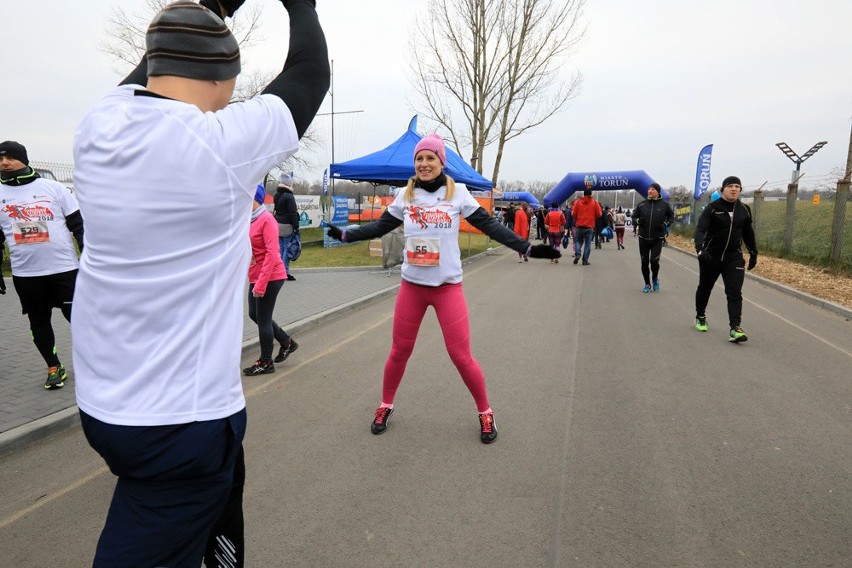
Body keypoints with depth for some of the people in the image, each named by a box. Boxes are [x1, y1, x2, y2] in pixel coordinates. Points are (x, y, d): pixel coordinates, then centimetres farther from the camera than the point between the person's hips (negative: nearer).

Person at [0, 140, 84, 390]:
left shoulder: (53, 188, 1)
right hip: (25, 274, 3)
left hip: (63, 267, -3)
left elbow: (78, 224, 1)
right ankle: (54, 368, 25)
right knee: (39, 322, 10)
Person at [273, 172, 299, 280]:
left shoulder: (276, 195, 11)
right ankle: (285, 272, -4)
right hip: (287, 226, -8)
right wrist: (296, 227, -12)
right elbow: (293, 214, -14)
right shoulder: (289, 196, -13)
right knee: (287, 248, -4)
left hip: (277, 224, 8)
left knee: (280, 248, 10)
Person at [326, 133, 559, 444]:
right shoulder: (405, 195, 4)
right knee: (400, 351, 12)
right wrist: (344, 234, 7)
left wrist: (527, 248, -8)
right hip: (412, 285, 2)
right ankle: (385, 406, 33)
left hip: (448, 286, -2)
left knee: (460, 355, -1)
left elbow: (489, 225, -2)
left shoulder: (457, 192, -2)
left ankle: (485, 413, 21)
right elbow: (380, 226, 13)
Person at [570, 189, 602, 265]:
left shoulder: (577, 202, 0)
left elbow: (573, 213, -2)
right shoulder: (595, 203, 0)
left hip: (579, 226, 0)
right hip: (590, 226, 0)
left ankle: (577, 254, -9)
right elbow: (599, 214, -2)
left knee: (578, 241, 15)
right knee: (587, 244, 5)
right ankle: (585, 260, 4)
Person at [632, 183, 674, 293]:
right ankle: (647, 284, 23)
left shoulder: (664, 205, -1)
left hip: (657, 239, -2)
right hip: (643, 238, 2)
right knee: (644, 262, 6)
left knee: (654, 261, -9)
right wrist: (638, 221, -11)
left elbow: (671, 217, 10)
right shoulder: (642, 204, 2)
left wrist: (665, 224, -8)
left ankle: (655, 279, 22)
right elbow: (634, 216, 10)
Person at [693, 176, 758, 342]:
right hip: (710, 257, -2)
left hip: (734, 258, 2)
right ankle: (700, 317, 39)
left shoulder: (744, 210, 4)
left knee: (734, 293, -11)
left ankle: (735, 329, -16)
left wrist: (753, 253, 19)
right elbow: (700, 229, -22)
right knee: (704, 289, 16)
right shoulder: (712, 208, -10)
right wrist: (700, 248, -38)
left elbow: (748, 233, 16)